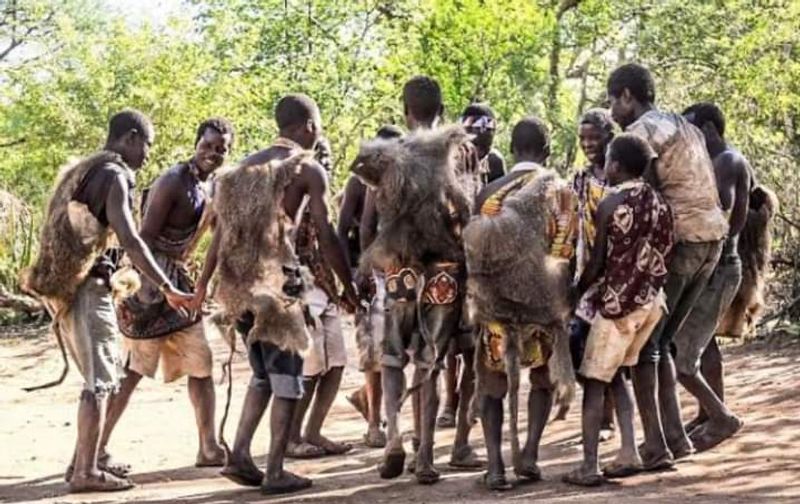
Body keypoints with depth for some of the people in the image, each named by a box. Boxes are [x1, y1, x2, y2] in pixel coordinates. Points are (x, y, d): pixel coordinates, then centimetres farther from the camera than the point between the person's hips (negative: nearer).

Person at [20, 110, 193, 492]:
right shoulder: (113, 176, -11)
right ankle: (86, 472, -5)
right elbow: (129, 240, -22)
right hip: (85, 288, -9)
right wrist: (168, 289, -23)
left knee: (106, 374, 18)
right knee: (100, 380, -5)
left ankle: (87, 458, 22)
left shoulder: (79, 172, 18)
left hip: (63, 286, 9)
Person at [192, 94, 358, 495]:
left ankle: (239, 455, 9)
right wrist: (349, 288, 3)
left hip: (238, 281, 6)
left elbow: (221, 229, 15)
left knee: (263, 373, 18)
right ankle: (275, 472, 2)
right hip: (276, 277, -6)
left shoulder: (248, 165, 17)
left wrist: (203, 284, 18)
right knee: (287, 376, 2)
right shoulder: (308, 169, -2)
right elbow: (326, 237, -5)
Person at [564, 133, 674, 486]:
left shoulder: (611, 204, -12)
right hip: (651, 300, 7)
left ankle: (589, 467, -2)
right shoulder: (658, 202, 5)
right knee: (615, 373, 20)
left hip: (617, 301, -7)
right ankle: (628, 452, 11)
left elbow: (597, 262, -11)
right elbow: (664, 253, 8)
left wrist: (576, 292, 4)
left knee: (594, 380, 1)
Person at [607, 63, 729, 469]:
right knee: (661, 342, 16)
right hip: (712, 238, 8)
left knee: (642, 344, 0)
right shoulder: (686, 128, 21)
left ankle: (655, 444, -5)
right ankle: (676, 436, 10)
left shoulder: (640, 131, -6)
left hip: (676, 239, -8)